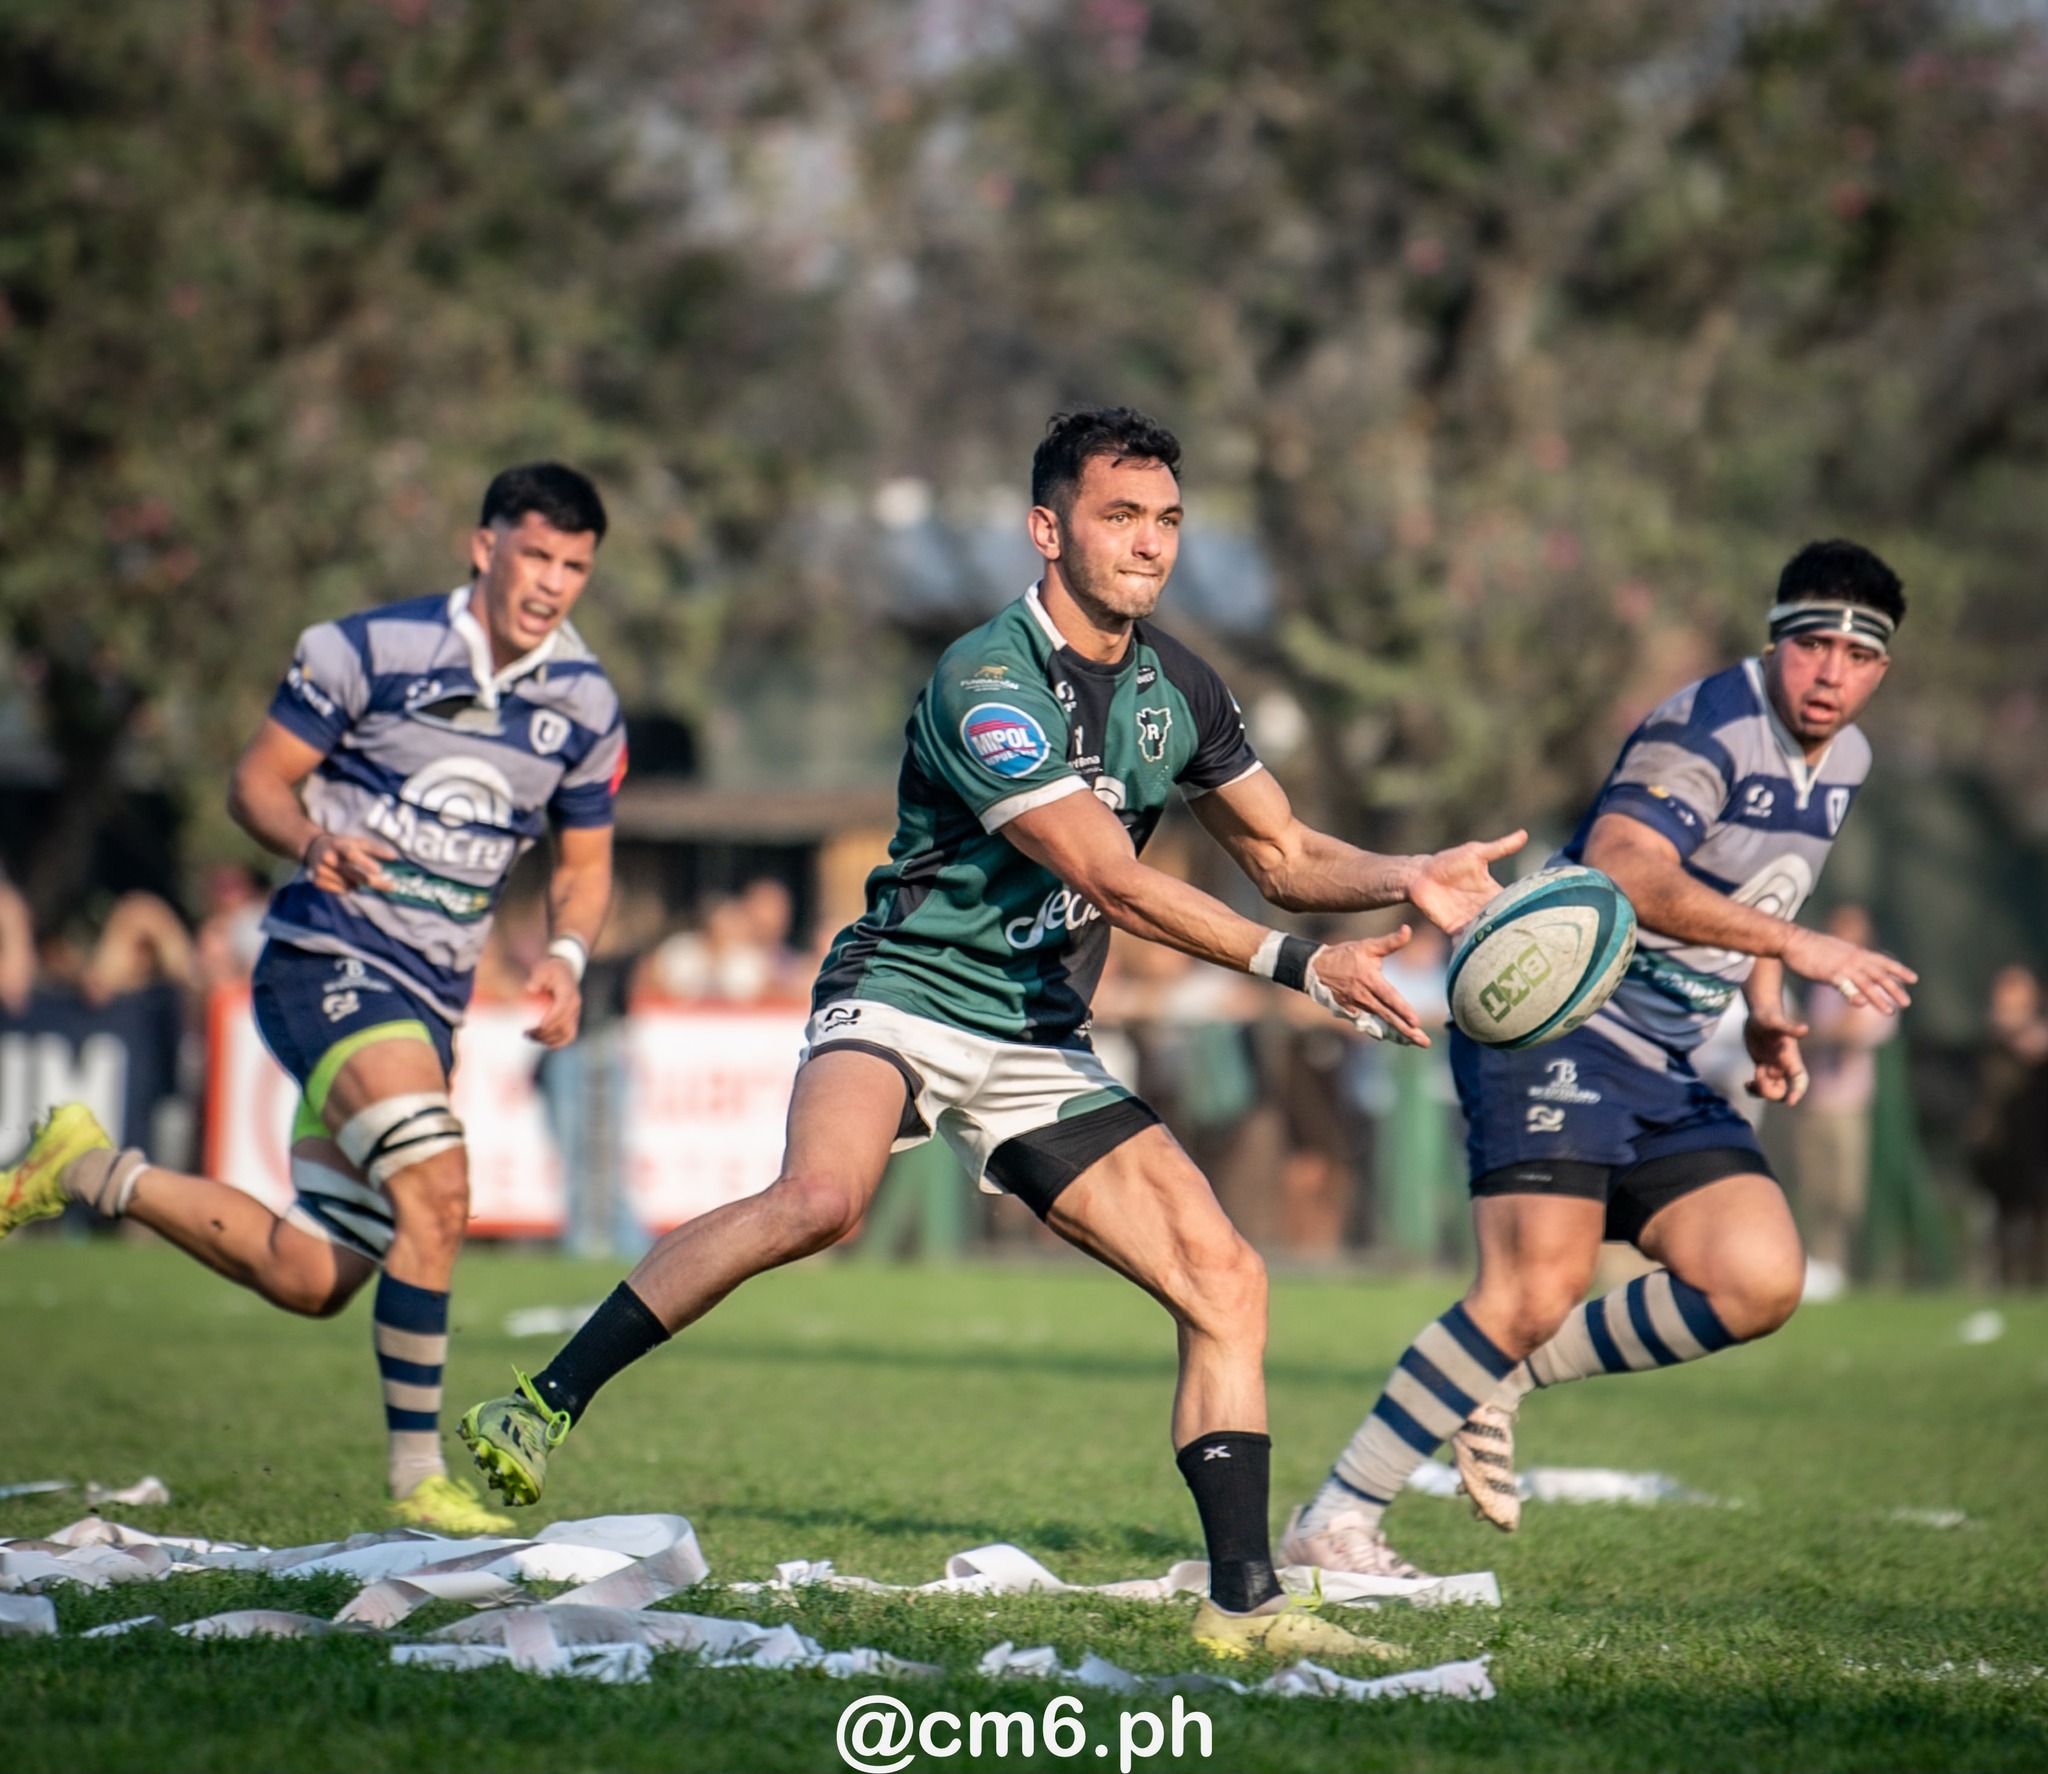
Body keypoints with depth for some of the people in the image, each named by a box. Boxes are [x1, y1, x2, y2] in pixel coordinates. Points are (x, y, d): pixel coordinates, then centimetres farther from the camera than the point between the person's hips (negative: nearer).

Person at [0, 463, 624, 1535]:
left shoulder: (584, 705, 5)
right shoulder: (368, 650, -8)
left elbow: (585, 861, 17)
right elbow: (256, 782, -3)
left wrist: (564, 958, -4)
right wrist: (315, 843, -25)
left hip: (429, 1001, 6)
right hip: (327, 956, -6)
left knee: (309, 1279, 5)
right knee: (436, 1188, -27)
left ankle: (94, 1173, 26)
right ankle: (418, 1476, -17)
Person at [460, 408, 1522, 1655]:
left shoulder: (1174, 686, 6)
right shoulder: (987, 680, -18)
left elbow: (1281, 854, 17)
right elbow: (1111, 880, -24)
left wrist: (1406, 879, -2)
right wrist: (1300, 965, -28)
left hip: (1040, 1046, 7)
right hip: (905, 999, -7)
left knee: (1225, 1280, -5)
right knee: (823, 1197, -36)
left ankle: (1243, 1600, -1)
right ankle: (545, 1405, -23)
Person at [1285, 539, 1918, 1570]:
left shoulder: (1844, 761, 13)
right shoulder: (1710, 727, -16)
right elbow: (1623, 871, -32)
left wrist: (1766, 1014, 13)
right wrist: (1799, 948, -35)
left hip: (1664, 1065, 9)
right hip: (1556, 1026, -9)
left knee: (1759, 1284, -8)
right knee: (1538, 1289, -21)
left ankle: (1504, 1377, 6)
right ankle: (1333, 1523, -11)